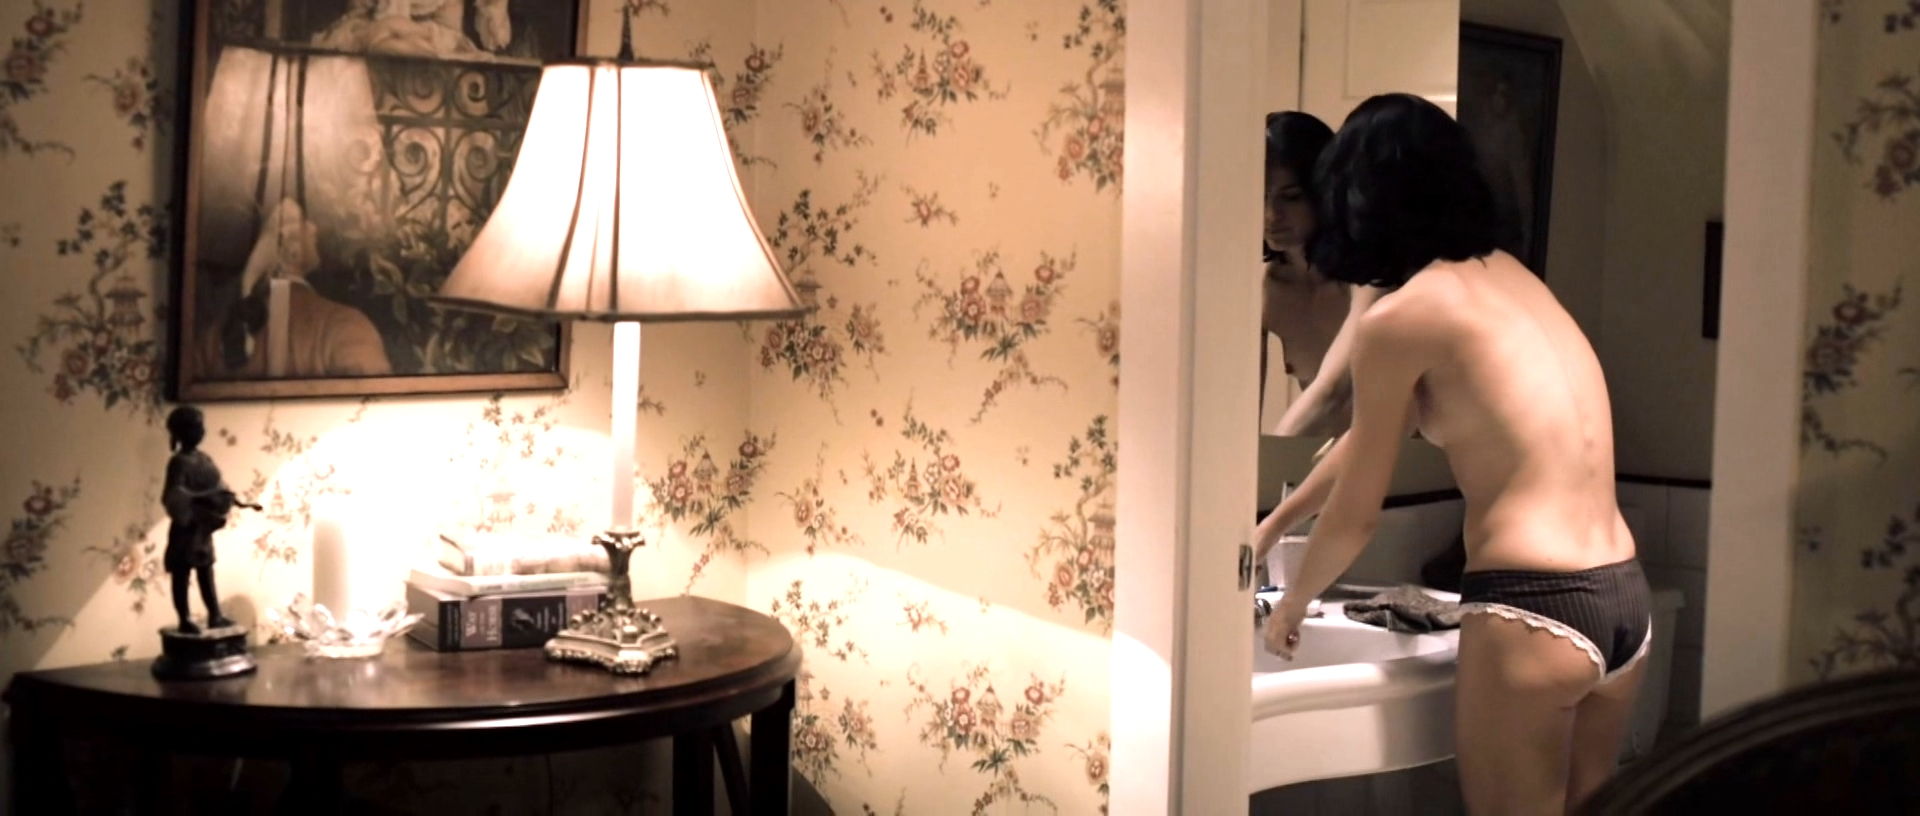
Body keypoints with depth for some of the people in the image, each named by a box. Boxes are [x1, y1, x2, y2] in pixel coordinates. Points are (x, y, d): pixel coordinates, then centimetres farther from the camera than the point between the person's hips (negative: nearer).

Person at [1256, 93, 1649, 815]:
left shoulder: (1401, 317, -8)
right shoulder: (1507, 276, 15)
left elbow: (1355, 514, 0)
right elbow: (1383, 427, 25)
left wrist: (1294, 604, 18)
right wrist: (1277, 523, 34)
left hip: (1531, 609, -8)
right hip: (1624, 599, 8)